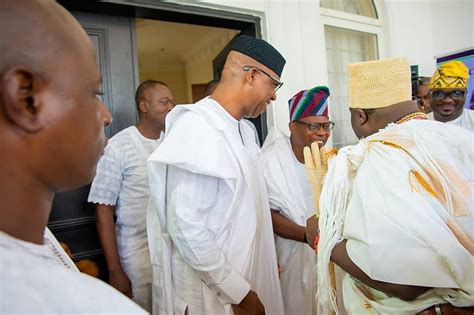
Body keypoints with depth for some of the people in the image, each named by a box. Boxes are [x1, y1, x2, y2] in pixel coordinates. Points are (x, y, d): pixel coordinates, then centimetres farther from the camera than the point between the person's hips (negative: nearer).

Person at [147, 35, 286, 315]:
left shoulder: (244, 129, 5)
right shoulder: (197, 130, -23)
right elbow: (185, 227, -26)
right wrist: (238, 292, -18)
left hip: (248, 274, 8)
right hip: (209, 290, -8)